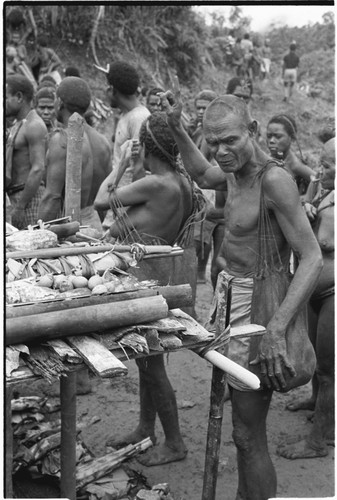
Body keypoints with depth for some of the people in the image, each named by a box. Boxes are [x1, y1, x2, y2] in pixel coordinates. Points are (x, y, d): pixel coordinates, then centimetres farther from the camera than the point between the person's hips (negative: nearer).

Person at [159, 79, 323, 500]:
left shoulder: (274, 179, -21)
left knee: (248, 435, -1)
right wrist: (176, 127, 21)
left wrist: (276, 328, -32)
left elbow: (312, 257, -24)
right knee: (242, 418, 23)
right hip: (228, 292, 9)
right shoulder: (237, 170, 4)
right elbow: (202, 175, 29)